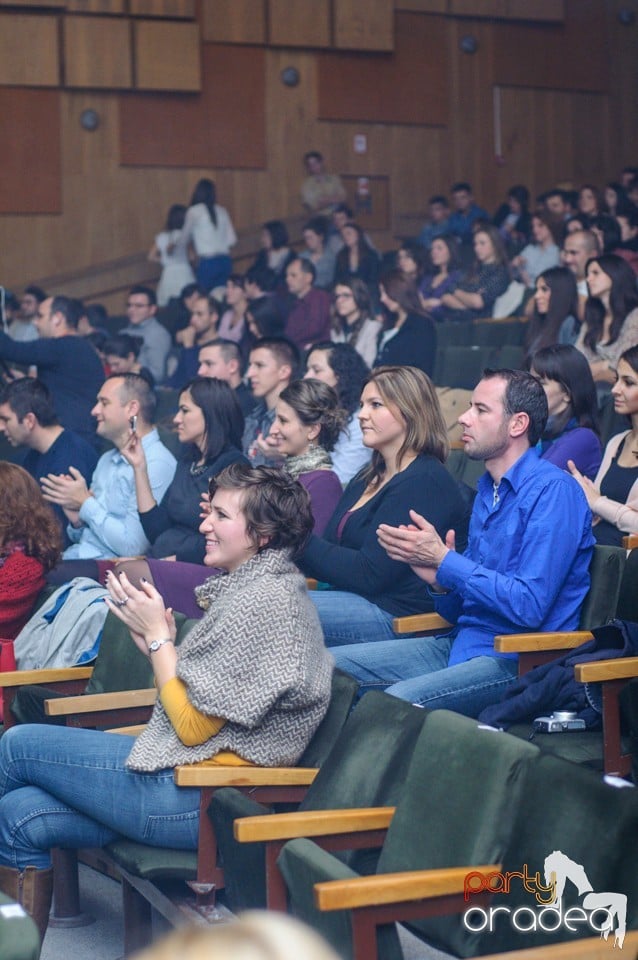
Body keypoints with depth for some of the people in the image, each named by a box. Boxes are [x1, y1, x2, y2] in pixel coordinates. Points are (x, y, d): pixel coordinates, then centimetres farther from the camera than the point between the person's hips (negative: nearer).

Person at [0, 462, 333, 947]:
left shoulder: (263, 601, -18)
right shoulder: (260, 587, 14)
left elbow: (193, 725, -18)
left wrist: (158, 634, -9)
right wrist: (158, 644, 4)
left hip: (194, 798, -10)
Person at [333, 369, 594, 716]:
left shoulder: (553, 491, -11)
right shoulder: (488, 489, 16)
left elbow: (530, 606, -21)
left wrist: (444, 560, -15)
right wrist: (439, 581, -5)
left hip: (518, 660, -8)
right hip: (461, 644, 8)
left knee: (398, 700, -32)